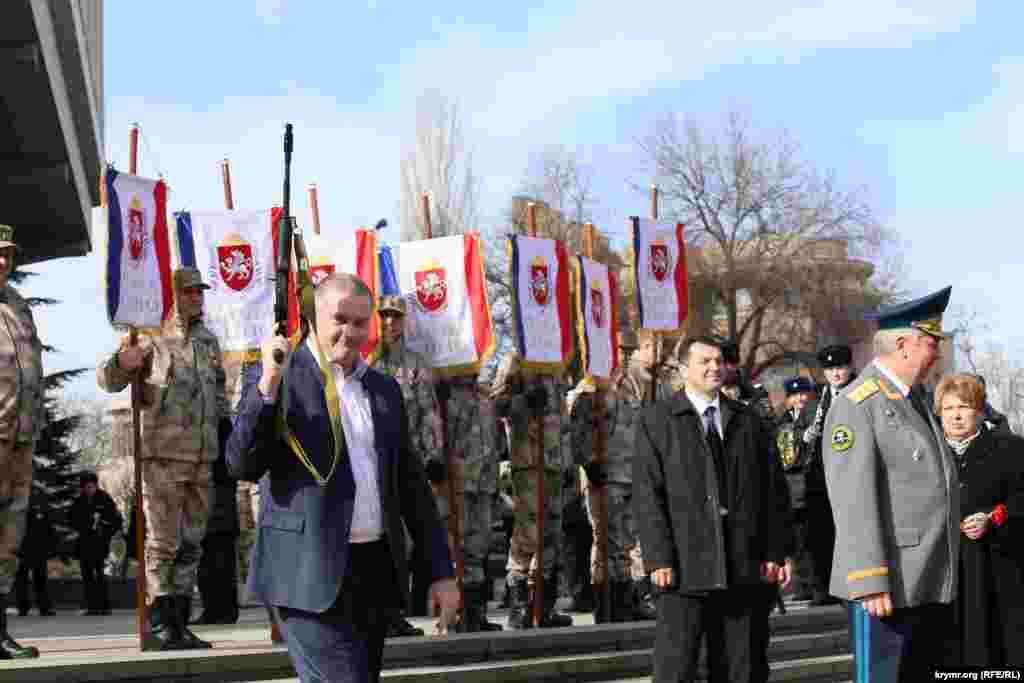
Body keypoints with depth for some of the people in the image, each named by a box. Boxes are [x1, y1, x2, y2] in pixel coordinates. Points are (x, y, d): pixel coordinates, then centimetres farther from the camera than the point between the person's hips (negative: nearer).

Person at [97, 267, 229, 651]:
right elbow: (108, 380, -12)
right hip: (163, 454, -6)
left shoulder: (208, 341, 15)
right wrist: (122, 363, -34)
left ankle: (179, 622, 15)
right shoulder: (151, 340, -4)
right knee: (162, 541, -5)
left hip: (203, 457, 7)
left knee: (191, 543, 9)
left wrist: (226, 429, 19)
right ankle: (157, 623, 0)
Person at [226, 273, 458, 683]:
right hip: (312, 573, -6)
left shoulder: (385, 389, 15)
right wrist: (269, 383, -22)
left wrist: (442, 570, 12)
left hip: (376, 571, 6)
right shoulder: (275, 378, -1)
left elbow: (411, 484, 17)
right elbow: (242, 465, -12)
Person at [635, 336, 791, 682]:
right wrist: (659, 559, -11)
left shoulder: (750, 421, 14)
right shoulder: (656, 420, 4)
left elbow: (772, 491, 12)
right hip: (684, 567, -3)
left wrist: (773, 552, 4)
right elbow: (647, 495, -4)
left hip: (743, 568, 3)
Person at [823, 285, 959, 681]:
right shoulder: (856, 406, -12)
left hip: (934, 584, 9)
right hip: (888, 586, -9)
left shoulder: (915, 399, 17)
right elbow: (853, 500, -19)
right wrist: (870, 582, -23)